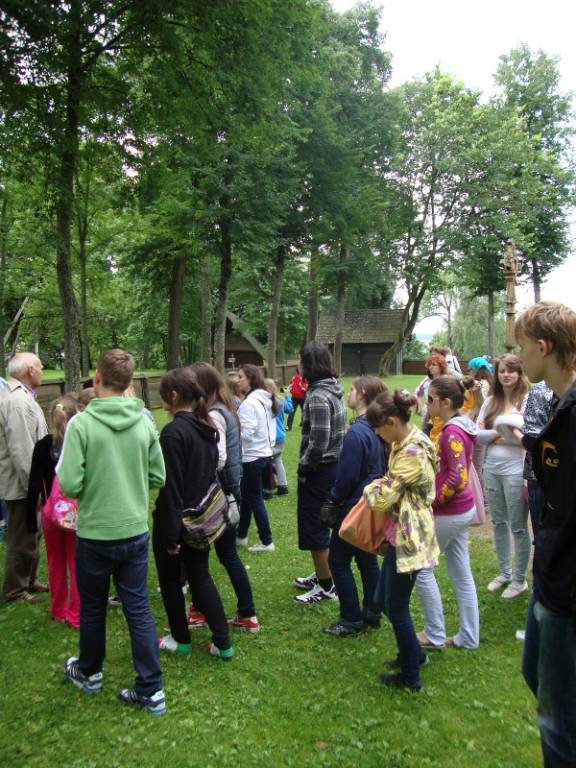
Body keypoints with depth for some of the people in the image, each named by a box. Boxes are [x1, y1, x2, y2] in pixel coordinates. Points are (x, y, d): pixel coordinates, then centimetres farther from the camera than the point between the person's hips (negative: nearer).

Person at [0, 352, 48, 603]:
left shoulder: (21, 397, 11)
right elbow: (21, 451, -28)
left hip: (28, 480, 10)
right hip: (22, 484, -10)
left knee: (30, 535, 21)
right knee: (22, 539, 5)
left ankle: (29, 580, 36)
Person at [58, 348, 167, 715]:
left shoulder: (81, 423, -17)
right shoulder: (145, 422, -6)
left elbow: (69, 485, -19)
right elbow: (158, 477, 0)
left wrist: (91, 486, 3)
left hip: (95, 534, -2)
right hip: (135, 531, 2)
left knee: (93, 607, 19)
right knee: (139, 609, 12)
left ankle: (89, 672, 41)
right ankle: (152, 689, 17)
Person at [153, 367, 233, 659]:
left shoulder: (174, 432, -21)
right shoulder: (207, 428, 4)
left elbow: (171, 487, -22)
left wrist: (170, 535, -17)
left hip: (176, 520, -7)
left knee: (170, 580, 14)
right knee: (201, 577, 16)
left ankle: (181, 639, 30)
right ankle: (223, 643, 16)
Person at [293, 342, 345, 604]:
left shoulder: (318, 396, -23)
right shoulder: (332, 389, 6)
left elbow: (318, 443, -26)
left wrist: (302, 468, -13)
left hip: (319, 471, -9)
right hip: (333, 466, 9)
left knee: (313, 529, 4)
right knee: (319, 526, 22)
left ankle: (326, 587, 18)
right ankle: (321, 575, 37)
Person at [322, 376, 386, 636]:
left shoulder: (357, 433, -24)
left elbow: (347, 475, -21)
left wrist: (335, 498, -5)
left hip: (355, 505, -9)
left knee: (338, 560, 4)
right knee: (366, 557, 18)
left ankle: (351, 621, 12)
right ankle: (371, 613, 29)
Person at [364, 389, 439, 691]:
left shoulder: (410, 454, -25)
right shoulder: (408, 441, 7)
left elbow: (382, 499, -23)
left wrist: (370, 487, -2)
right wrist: (381, 485, -3)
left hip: (407, 538, -10)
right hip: (400, 534, 10)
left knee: (396, 607, 6)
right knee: (383, 599, 20)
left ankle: (410, 676, 24)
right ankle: (414, 653, 40)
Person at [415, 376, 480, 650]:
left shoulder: (452, 432, -22)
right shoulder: (461, 426, 6)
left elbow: (458, 477, -29)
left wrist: (432, 502, -20)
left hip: (447, 513, -9)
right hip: (463, 510, 9)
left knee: (421, 568, 7)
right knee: (461, 573, 16)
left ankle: (435, 635, 19)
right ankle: (469, 637, 27)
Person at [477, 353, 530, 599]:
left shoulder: (527, 400, -9)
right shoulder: (491, 401, 6)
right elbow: (477, 434, 1)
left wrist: (494, 435, -12)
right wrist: (500, 434, -12)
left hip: (516, 471, -5)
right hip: (491, 470, 5)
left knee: (518, 527, 7)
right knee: (499, 523, 17)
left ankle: (520, 579, 24)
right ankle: (504, 573, 34)